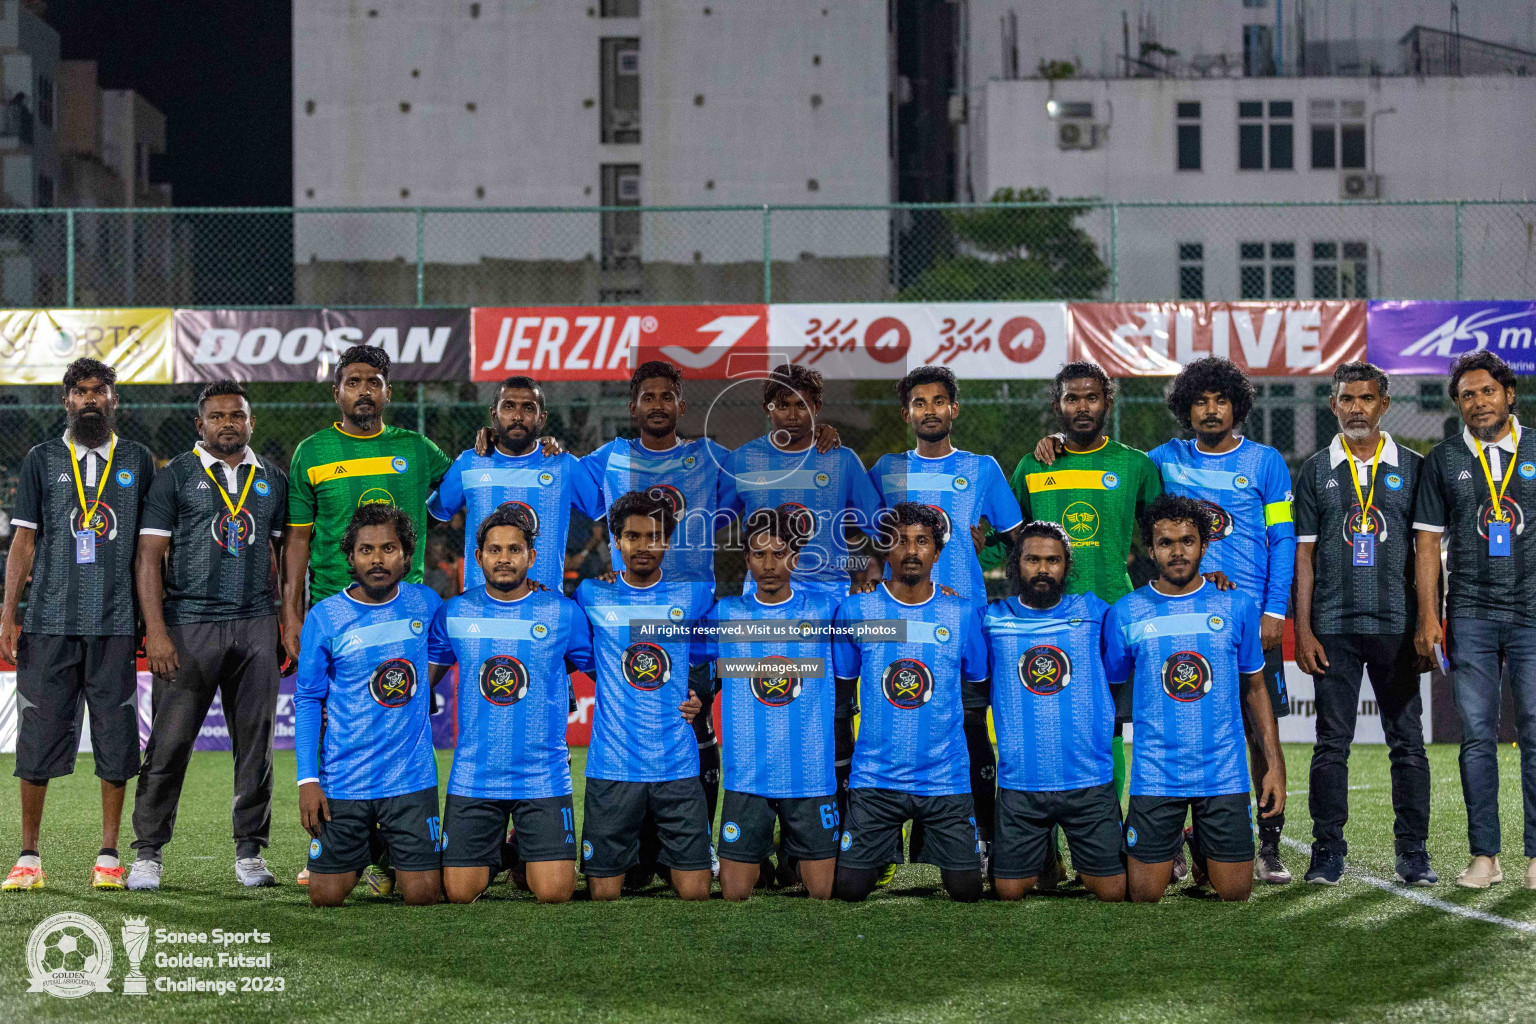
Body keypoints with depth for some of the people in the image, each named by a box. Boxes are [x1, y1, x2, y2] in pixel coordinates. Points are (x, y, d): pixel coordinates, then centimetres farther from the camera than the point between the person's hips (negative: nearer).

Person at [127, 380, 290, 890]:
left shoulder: (272, 480, 13)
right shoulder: (174, 477, 2)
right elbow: (150, 558, -2)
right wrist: (155, 631, -11)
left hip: (256, 624, 3)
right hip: (188, 623, -3)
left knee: (256, 742, 5)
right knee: (169, 743, -4)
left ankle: (250, 850, 14)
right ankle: (148, 852, 5)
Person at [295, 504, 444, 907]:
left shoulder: (426, 604, 0)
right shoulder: (324, 618, -5)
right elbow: (307, 701, 0)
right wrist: (307, 779, -6)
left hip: (412, 778, 1)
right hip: (344, 781, -1)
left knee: (422, 895, -5)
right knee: (326, 896, 1)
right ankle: (364, 849, 33)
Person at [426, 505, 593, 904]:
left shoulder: (563, 612, -1)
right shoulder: (453, 613, 4)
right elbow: (424, 678, 15)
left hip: (543, 778, -1)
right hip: (473, 777, 1)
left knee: (554, 893, -9)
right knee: (459, 893, -2)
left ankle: (527, 855, 25)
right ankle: (493, 855, 31)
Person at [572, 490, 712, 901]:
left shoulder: (694, 595, 5)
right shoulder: (592, 596, 5)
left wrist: (701, 695, 7)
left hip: (678, 764, 0)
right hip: (612, 768, 0)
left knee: (695, 891, -4)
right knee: (604, 893, 1)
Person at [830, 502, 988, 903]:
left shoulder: (963, 613, 1)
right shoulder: (855, 611, -1)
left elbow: (975, 695, 12)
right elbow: (839, 697, 9)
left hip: (946, 779, 1)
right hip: (875, 778, 0)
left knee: (966, 890, -2)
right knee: (849, 888, -5)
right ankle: (887, 850, 27)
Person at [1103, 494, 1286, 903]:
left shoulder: (1237, 607, 4)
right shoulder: (1124, 614, 1)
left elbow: (1255, 690, 11)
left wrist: (1274, 763, 4)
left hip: (1224, 774, 1)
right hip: (1155, 776, -1)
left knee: (1234, 892, 1)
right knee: (1144, 895, -2)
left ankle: (1203, 852, 32)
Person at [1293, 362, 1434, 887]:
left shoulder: (1412, 468, 6)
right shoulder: (1316, 471, 7)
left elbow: (1429, 549, 7)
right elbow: (1303, 554, 6)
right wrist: (1303, 630, -1)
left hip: (1396, 625, 0)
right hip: (1334, 626, 0)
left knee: (1407, 740, 2)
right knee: (1332, 741, 2)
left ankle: (1413, 851, 8)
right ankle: (1327, 850, 8)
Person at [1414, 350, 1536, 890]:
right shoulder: (1443, 459, 9)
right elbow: (1427, 541, 9)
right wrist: (1427, 616, 1)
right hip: (1471, 616, 1)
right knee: (1477, 736, 1)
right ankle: (1484, 855, 5)